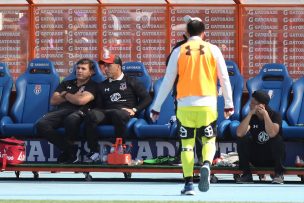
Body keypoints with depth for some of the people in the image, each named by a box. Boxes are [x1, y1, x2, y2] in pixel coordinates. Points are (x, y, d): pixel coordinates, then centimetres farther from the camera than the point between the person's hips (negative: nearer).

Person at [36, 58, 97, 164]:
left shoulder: (93, 86, 14)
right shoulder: (66, 84, 30)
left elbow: (81, 100, -6)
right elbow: (53, 101, 17)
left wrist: (65, 95, 11)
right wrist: (73, 97, 9)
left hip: (78, 112, -5)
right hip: (61, 111, 5)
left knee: (71, 119, -44)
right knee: (41, 124, -28)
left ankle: (67, 151, -21)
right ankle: (71, 149, -21)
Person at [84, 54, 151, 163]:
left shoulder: (130, 81, 19)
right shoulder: (103, 86, 31)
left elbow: (147, 98, 11)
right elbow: (99, 105, 24)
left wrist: (134, 110, -3)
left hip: (125, 113, -3)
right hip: (107, 113, 3)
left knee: (117, 113, -43)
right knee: (91, 114, -33)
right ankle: (94, 151, -32)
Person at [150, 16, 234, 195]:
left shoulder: (179, 51, 4)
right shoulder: (213, 50, 4)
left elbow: (168, 81, 5)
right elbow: (224, 78, 3)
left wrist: (157, 107, 12)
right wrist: (229, 104, 11)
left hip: (185, 104, 0)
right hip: (207, 104, 0)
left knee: (187, 144, 7)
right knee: (209, 140, 11)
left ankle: (189, 183, -1)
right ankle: (206, 165, -19)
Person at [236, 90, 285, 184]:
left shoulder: (275, 116, -12)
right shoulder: (252, 117, -4)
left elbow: (272, 133, -33)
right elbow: (239, 133, -22)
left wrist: (265, 114, -29)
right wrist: (250, 114, -24)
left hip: (273, 157, -3)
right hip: (256, 158, 3)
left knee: (277, 140, -31)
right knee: (242, 140, -20)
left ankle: (279, 174, -19)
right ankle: (247, 174, -12)